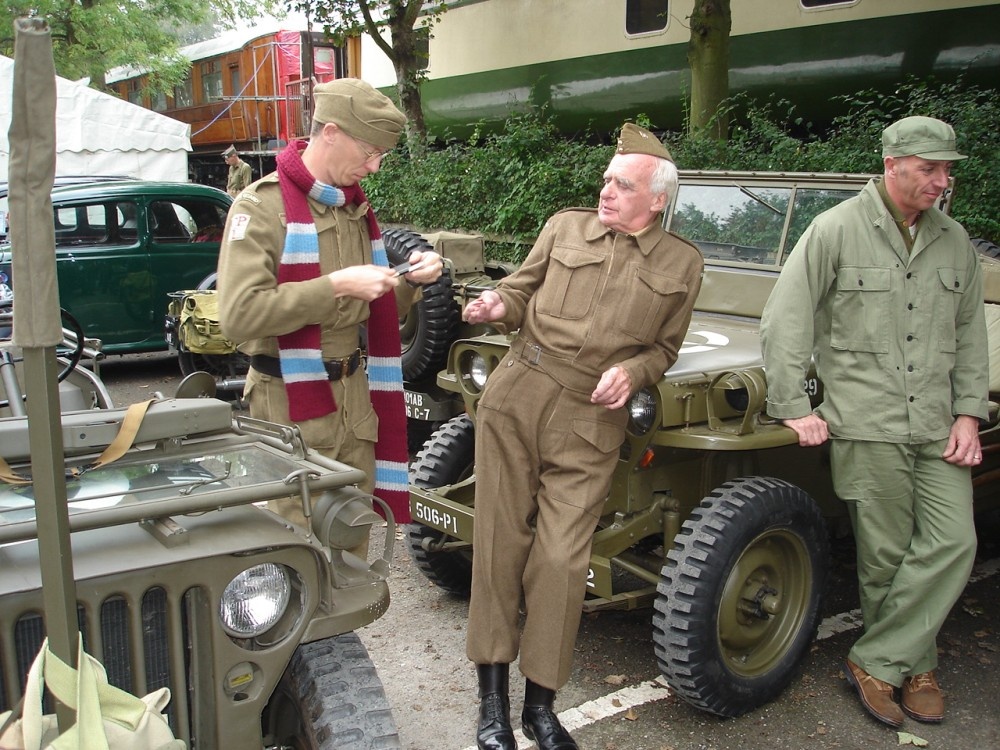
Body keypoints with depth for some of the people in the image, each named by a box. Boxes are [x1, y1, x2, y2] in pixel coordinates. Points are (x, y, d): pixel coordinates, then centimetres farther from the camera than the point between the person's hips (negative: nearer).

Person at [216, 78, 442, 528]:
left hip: (355, 395, 7)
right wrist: (335, 286, -24)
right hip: (292, 405, -7)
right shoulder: (262, 207, -11)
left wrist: (410, 279, 0)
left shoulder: (355, 208, 13)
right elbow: (239, 316, -23)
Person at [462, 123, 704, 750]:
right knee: (501, 539, 3)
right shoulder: (565, 227, 9)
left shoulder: (682, 264, 8)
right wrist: (498, 305, -8)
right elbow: (524, 290, 14)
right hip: (517, 396, 1)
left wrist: (631, 372, -8)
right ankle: (493, 700, 17)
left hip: (592, 421, -1)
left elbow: (665, 348, 11)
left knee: (561, 561, -2)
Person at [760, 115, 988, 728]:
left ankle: (876, 662, 6)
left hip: (938, 426, 5)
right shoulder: (837, 230, -4)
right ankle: (916, 666, 23)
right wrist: (792, 408, -9)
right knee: (885, 555, 2)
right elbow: (783, 323, -6)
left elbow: (971, 335, 16)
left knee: (954, 543, -6)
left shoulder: (954, 242, 12)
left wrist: (970, 413, 6)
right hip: (866, 422, -4)